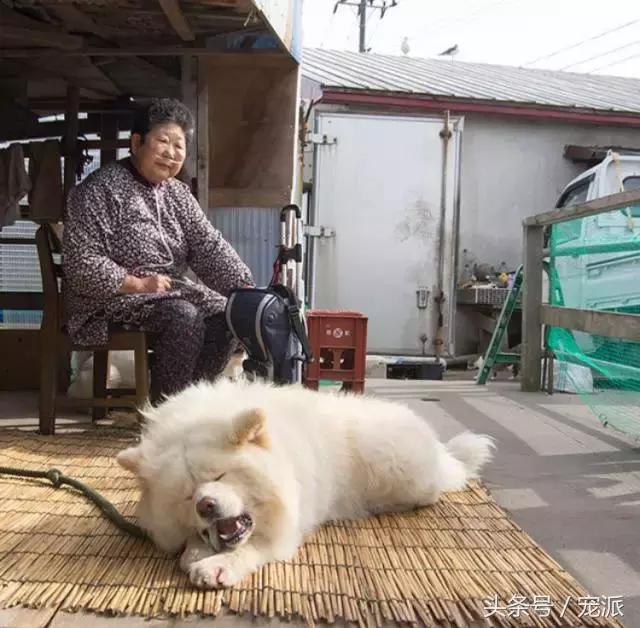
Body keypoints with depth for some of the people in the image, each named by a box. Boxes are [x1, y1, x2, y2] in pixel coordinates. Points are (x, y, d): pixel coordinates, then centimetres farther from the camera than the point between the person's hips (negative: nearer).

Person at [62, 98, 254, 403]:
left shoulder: (177, 193, 11)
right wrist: (138, 284, -21)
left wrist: (246, 289, -14)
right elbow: (81, 264, -16)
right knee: (184, 317, -30)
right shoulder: (100, 189, -10)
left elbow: (210, 246, 0)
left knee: (227, 316, -12)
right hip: (113, 298, -7)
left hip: (171, 291, 7)